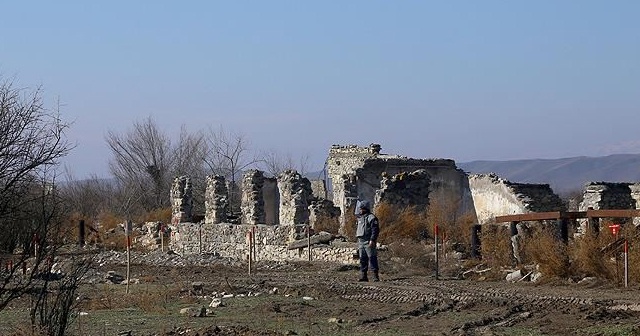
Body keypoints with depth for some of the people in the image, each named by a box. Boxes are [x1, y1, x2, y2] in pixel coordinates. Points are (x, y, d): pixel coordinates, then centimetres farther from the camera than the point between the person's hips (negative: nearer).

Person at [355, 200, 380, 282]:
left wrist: (372, 240, -22)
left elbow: (375, 230, -14)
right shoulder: (360, 218, 19)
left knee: (372, 259, -9)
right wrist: (358, 241, 20)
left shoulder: (371, 217, -8)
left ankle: (375, 276, -9)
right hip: (361, 241, 8)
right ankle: (363, 276, 10)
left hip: (369, 242, -8)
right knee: (362, 260, 7)